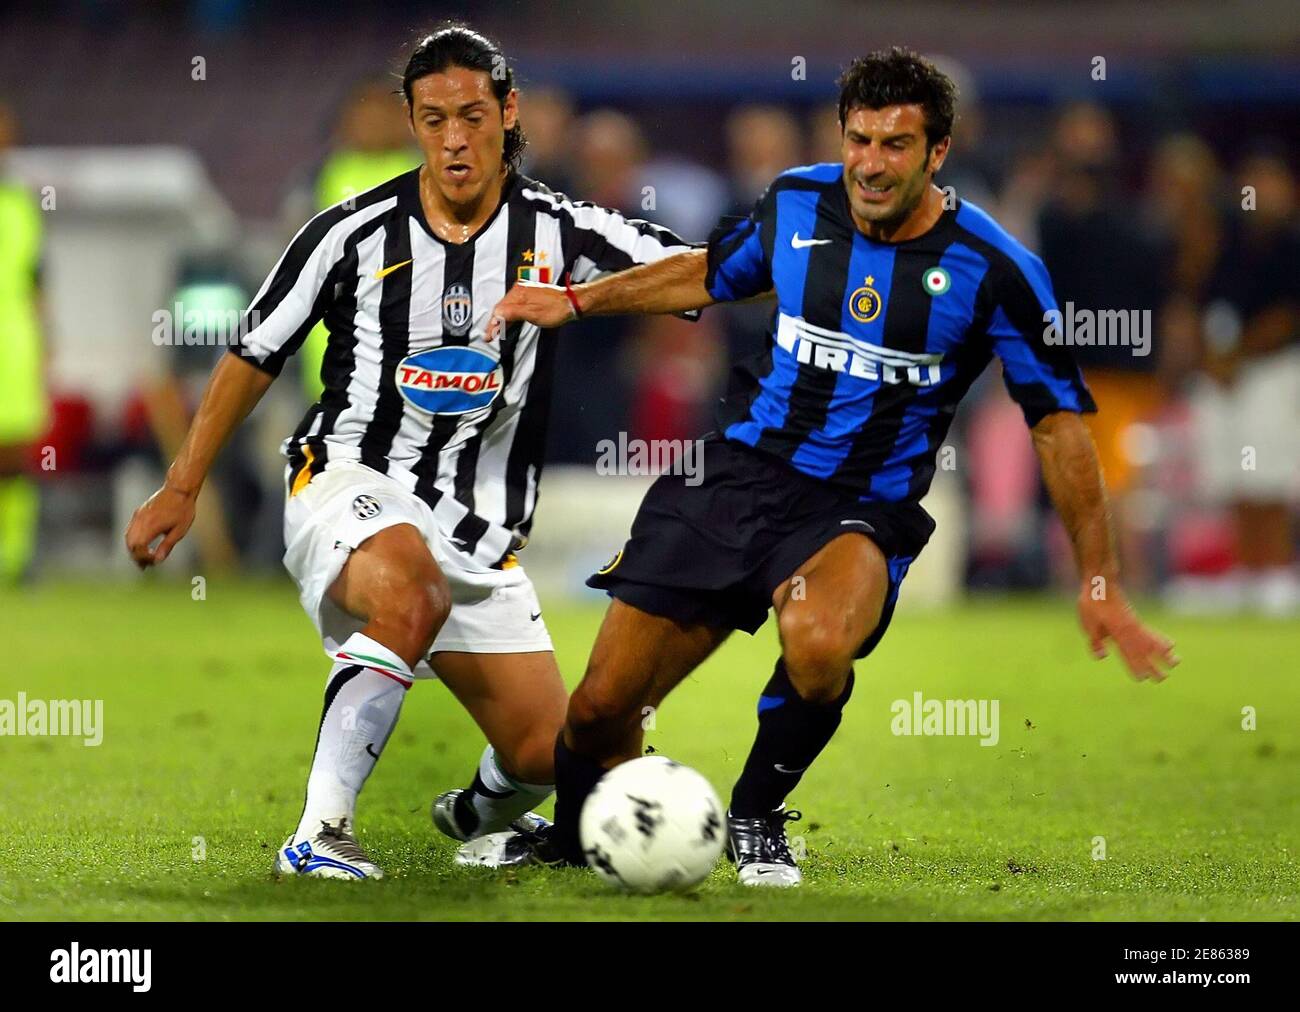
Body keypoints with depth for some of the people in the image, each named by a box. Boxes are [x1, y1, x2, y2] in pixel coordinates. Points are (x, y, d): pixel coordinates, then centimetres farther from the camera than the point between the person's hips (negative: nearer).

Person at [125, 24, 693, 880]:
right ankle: (322, 833, -37)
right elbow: (255, 357, 5)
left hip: (478, 532, 4)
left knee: (545, 752, 0)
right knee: (410, 587, -40)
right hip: (350, 485, -3)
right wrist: (181, 489, 7)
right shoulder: (355, 233, -6)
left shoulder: (557, 231, -2)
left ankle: (480, 814, 39)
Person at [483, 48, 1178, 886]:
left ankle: (757, 819, -8)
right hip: (742, 472, 3)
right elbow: (714, 272, 22)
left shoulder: (994, 270, -10)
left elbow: (1059, 423, -2)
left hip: (862, 512, -3)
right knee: (601, 708, -2)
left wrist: (1101, 584, -2)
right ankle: (578, 831, 34)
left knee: (818, 643, -38)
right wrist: (576, 301, 21)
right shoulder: (797, 202, -1)